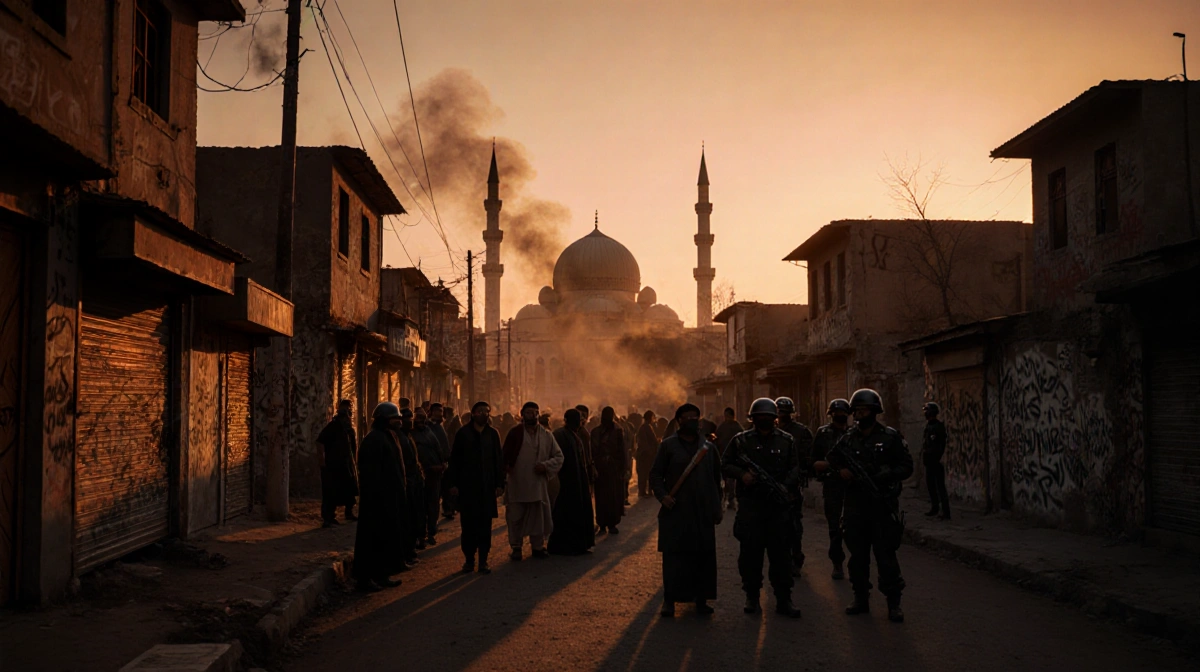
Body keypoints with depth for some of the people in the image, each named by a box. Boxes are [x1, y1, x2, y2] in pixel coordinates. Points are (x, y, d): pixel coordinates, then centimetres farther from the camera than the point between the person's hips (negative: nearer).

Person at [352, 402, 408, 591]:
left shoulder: (389, 437, 15)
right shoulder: (373, 439, -15)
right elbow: (371, 471, -21)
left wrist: (399, 494, 19)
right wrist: (376, 496, -24)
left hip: (390, 497, 10)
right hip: (378, 498, -10)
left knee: (387, 536, 13)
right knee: (373, 537, -4)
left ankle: (381, 574, 21)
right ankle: (364, 577, 2)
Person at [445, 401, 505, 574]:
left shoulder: (493, 434, 5)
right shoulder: (463, 433, 1)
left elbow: (499, 460, 5)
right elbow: (454, 460, 1)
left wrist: (499, 484, -1)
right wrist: (452, 483, -5)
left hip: (487, 487, 1)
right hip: (466, 486, -1)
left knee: (485, 524, 4)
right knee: (468, 524, 3)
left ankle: (483, 560, 11)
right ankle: (469, 559, 13)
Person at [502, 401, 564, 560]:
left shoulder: (546, 435, 3)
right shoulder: (515, 433, -2)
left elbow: (559, 456, 6)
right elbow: (506, 456, 3)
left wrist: (546, 465, -9)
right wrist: (507, 467, -12)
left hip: (538, 484, 2)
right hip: (517, 484, -2)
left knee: (539, 516, 8)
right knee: (515, 517, 4)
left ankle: (538, 546, 22)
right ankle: (516, 547, 16)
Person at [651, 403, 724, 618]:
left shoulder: (708, 447, 11)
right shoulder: (668, 445, 1)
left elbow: (717, 477, 16)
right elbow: (655, 474, 1)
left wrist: (716, 505, 10)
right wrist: (662, 495, -14)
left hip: (703, 512, 3)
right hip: (676, 511, -3)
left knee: (704, 556, 5)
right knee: (674, 556, -1)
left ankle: (701, 599, 16)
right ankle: (669, 600, 8)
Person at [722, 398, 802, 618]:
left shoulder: (786, 441, 8)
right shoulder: (741, 440, 5)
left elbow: (795, 467, 5)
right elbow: (725, 464, 7)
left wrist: (786, 486, -12)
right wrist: (741, 474, -11)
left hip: (779, 505, 1)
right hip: (750, 505, -1)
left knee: (781, 552, 3)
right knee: (750, 551, 3)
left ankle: (783, 599, 10)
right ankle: (752, 597, 16)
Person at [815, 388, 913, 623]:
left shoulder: (890, 437, -2)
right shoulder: (848, 439, 8)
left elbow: (906, 467, -3)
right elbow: (833, 463, 6)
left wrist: (883, 477, -17)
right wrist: (840, 471, -17)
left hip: (883, 506, -4)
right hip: (855, 507, 4)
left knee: (886, 555, -3)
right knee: (858, 555, 10)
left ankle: (893, 604, 6)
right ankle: (861, 599, 21)